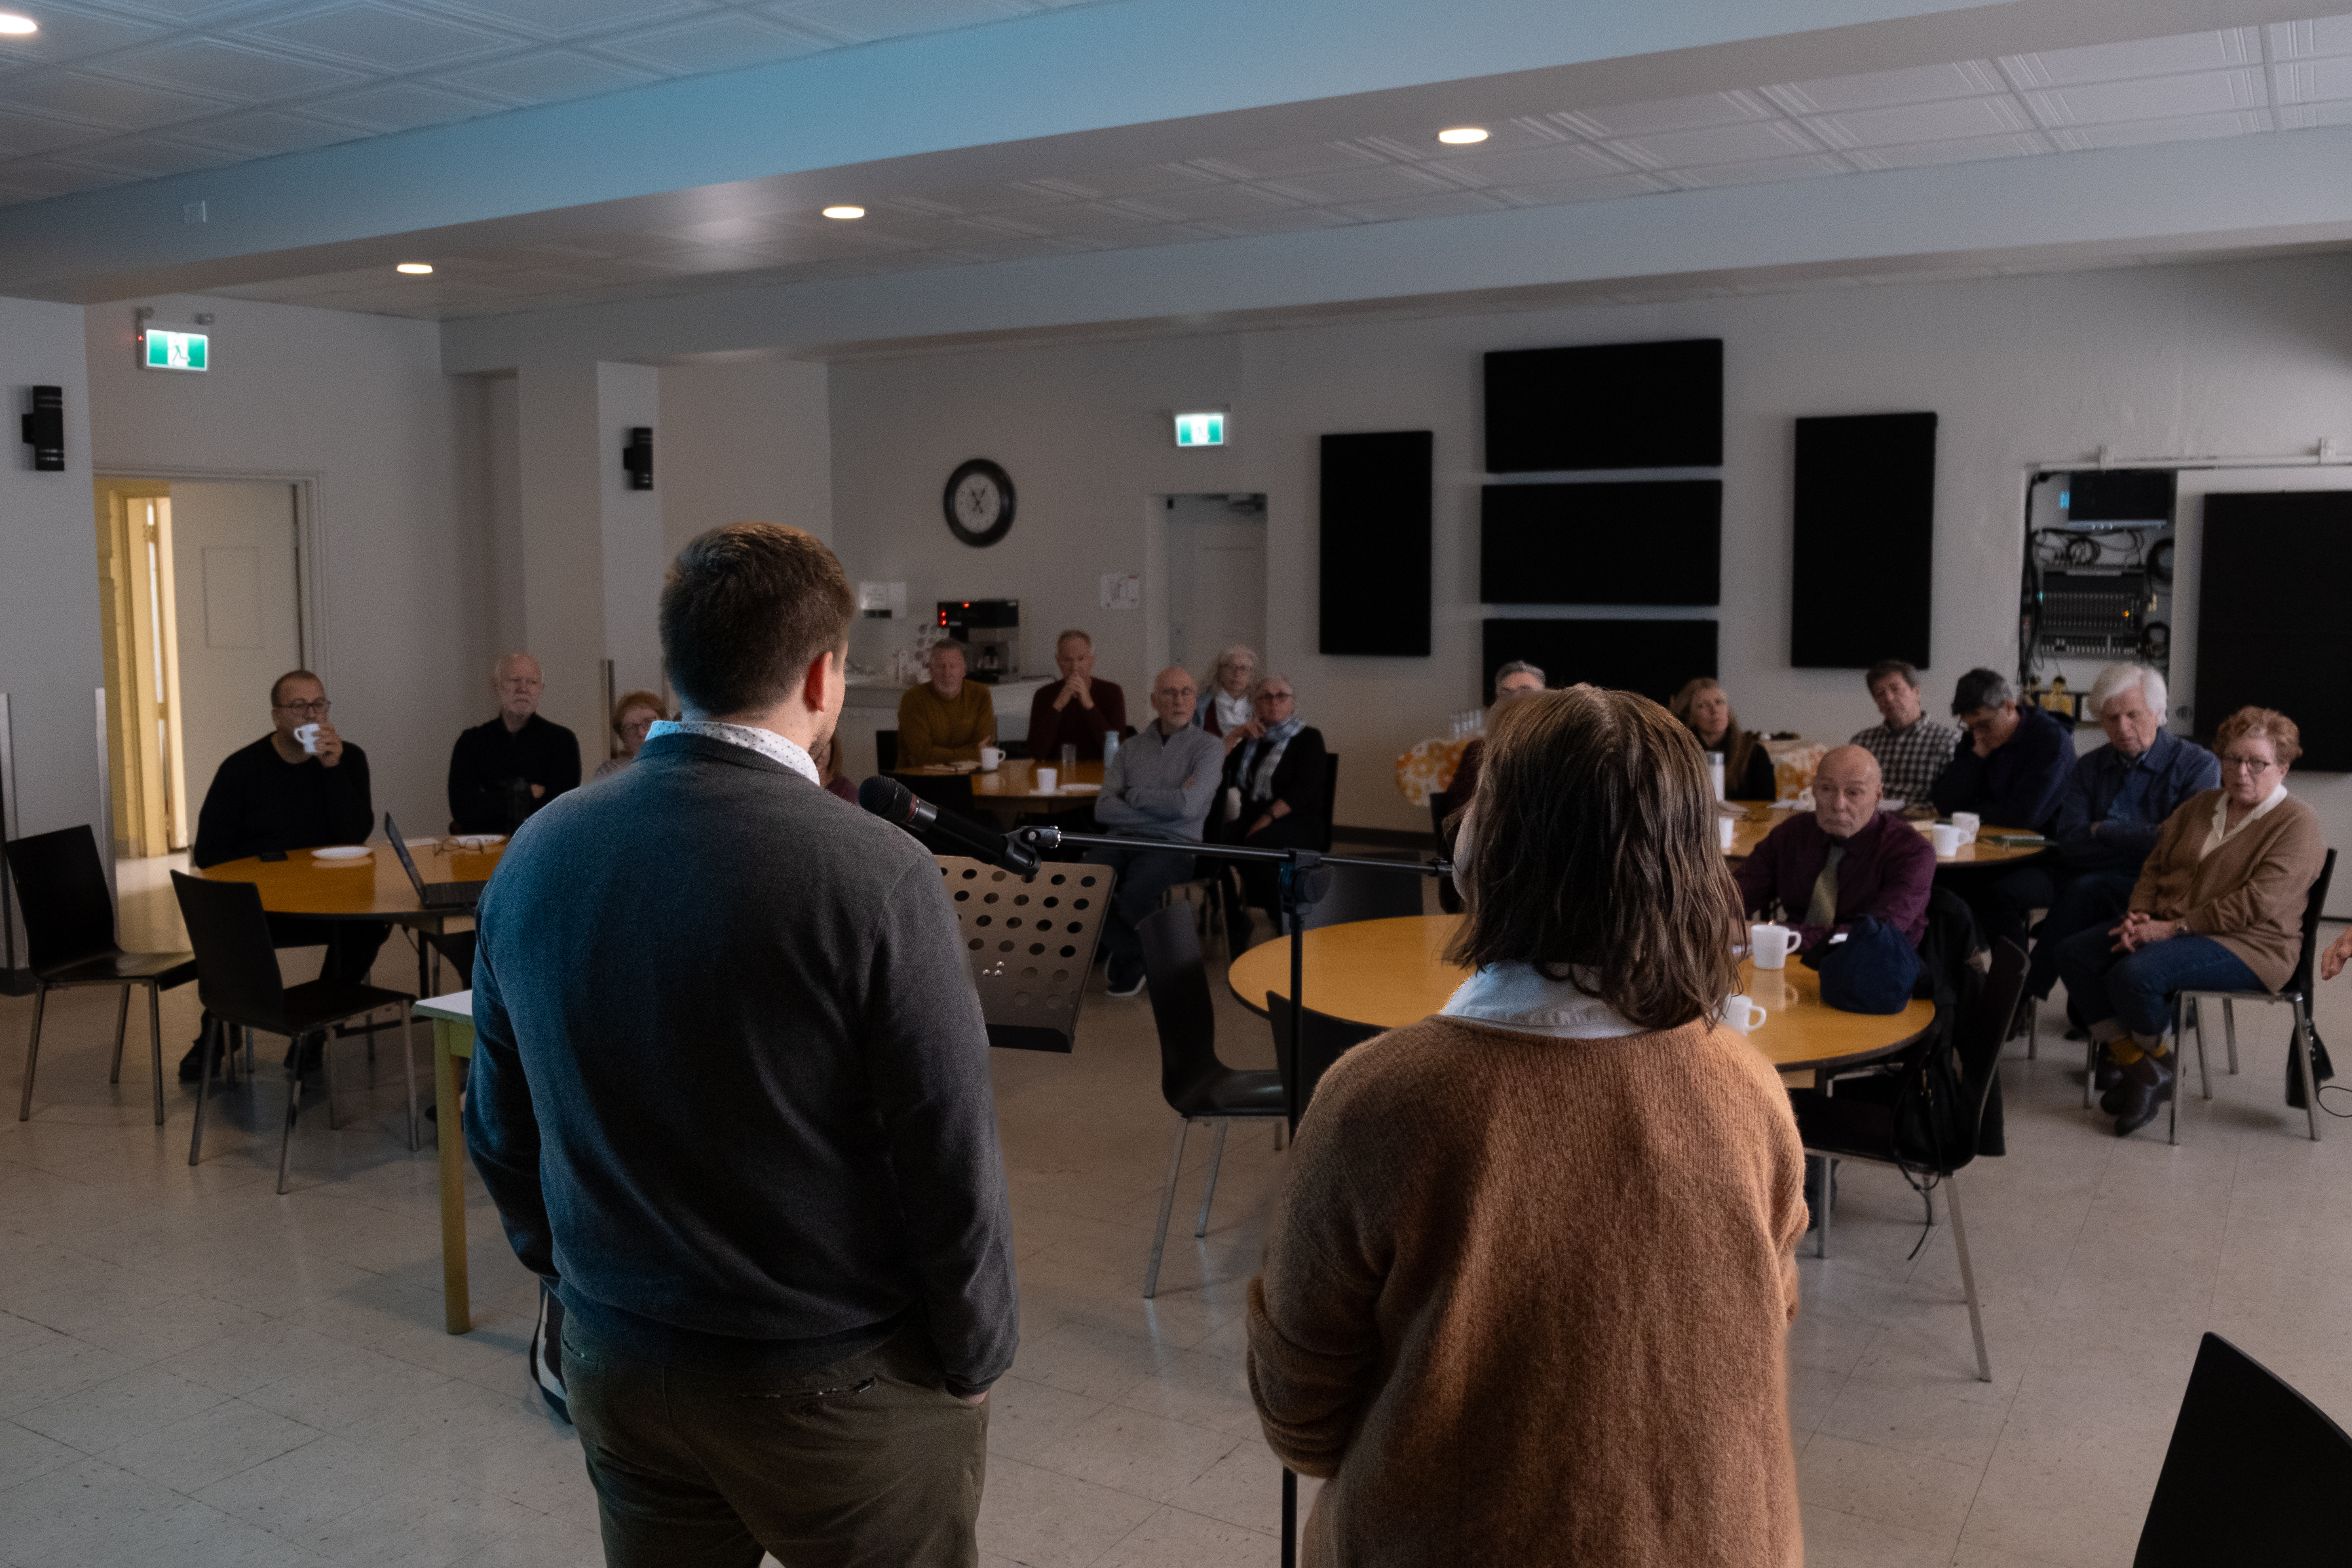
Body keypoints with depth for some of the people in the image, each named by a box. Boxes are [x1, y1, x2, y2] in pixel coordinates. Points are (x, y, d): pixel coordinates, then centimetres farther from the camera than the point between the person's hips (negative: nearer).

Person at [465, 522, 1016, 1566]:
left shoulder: (537, 852, -4)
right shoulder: (874, 874, -22)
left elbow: (499, 1128, 7)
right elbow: (952, 1164, -18)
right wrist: (976, 1358, -3)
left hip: (612, 1361, 5)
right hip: (834, 1389, -5)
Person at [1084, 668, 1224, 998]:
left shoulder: (1208, 747, 6)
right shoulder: (1131, 748, 17)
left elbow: (1187, 806, -11)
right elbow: (1103, 809, 4)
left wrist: (1134, 795, 1)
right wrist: (1164, 803, -5)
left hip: (1173, 844, -3)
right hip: (1121, 838, 4)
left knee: (1135, 892, -35)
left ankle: (1125, 956, 1)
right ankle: (1136, 957, -2)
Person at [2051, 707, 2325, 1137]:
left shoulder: (2298, 825, -7)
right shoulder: (2202, 805, 16)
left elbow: (2257, 903, -19)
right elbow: (2156, 866, 16)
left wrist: (2174, 927, -21)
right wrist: (2139, 916, -5)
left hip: (2247, 947, -8)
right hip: (2167, 928, 8)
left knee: (2135, 974, -32)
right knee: (2074, 954, -12)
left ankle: (2158, 1063, -2)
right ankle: (2134, 1066, -8)